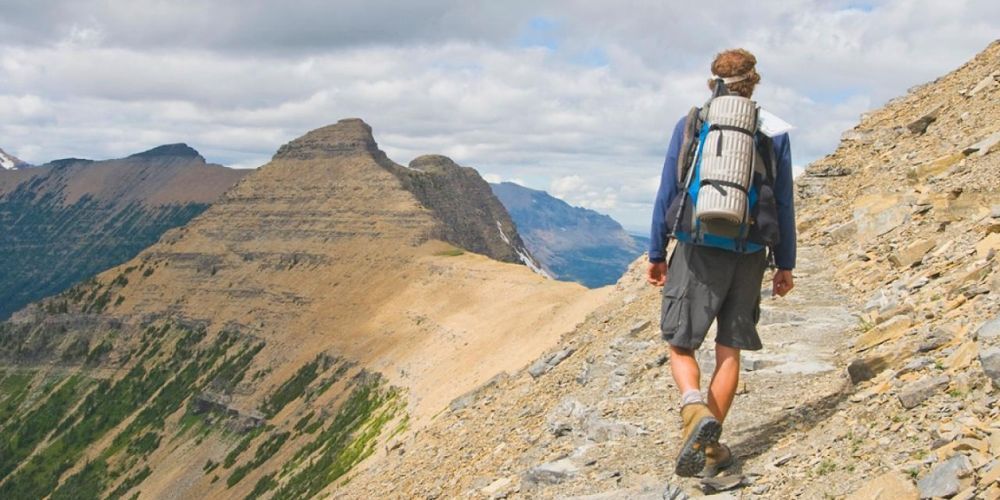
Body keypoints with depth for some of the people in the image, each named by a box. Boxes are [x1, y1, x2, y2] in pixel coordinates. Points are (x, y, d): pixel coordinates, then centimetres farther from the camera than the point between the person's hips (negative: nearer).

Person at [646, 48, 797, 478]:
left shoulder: (688, 125, 2)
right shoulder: (774, 132, 4)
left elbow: (667, 195, 1)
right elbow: (784, 204, 5)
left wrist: (656, 254, 9)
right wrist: (785, 265, 13)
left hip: (698, 250, -1)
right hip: (748, 255, 1)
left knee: (680, 346, 8)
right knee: (729, 351, 11)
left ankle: (696, 412, -19)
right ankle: (710, 447, 12)